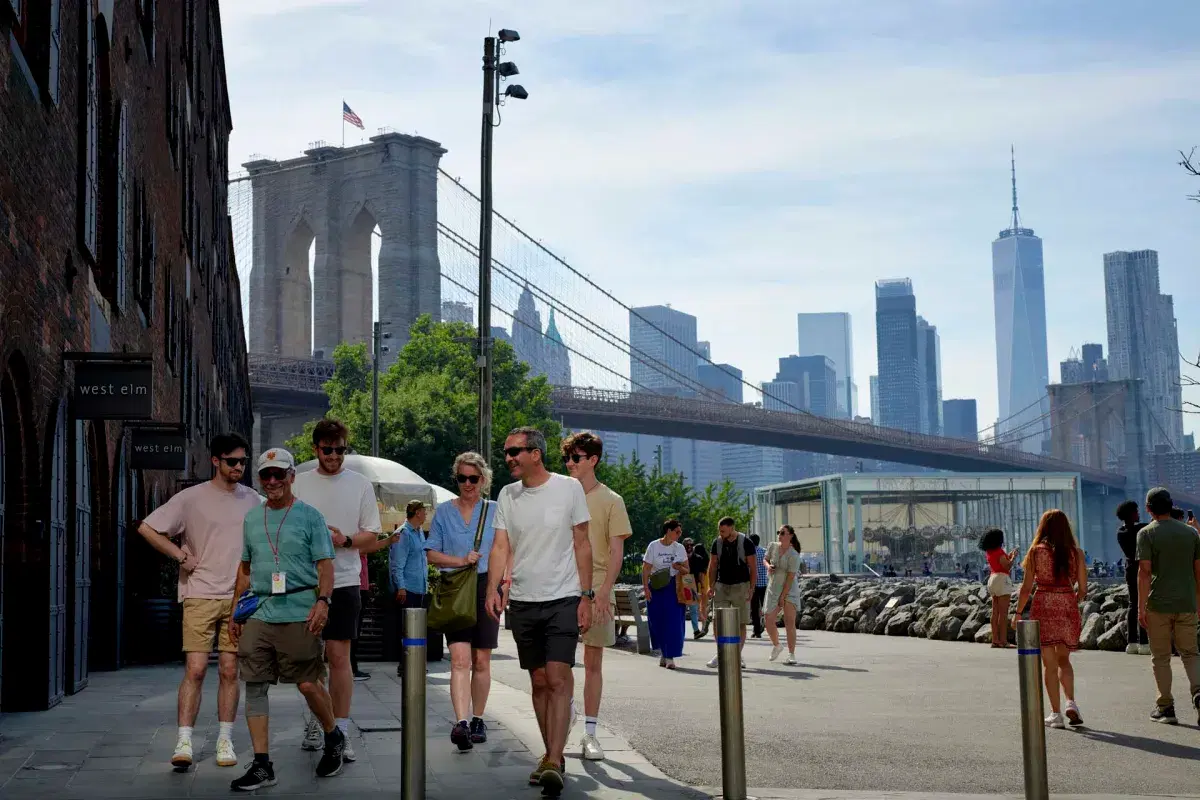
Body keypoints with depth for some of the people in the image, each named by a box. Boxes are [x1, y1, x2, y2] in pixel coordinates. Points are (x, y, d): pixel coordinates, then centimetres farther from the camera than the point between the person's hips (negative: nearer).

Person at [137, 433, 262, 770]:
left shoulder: (252, 500, 10)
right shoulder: (192, 498, -3)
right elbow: (146, 528, -3)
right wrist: (182, 556, -7)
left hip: (238, 597, 3)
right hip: (200, 595, -3)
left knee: (229, 671, 5)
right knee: (195, 669, -8)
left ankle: (225, 741, 13)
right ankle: (184, 742, -4)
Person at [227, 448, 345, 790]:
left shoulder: (309, 516, 2)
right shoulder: (252, 518, 16)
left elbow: (324, 565, -2)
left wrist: (323, 601, -15)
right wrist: (236, 609, 18)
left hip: (299, 613, -4)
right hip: (258, 613, 5)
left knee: (308, 684, -2)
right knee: (254, 686, 0)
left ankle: (333, 738, 25)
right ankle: (261, 765, 5)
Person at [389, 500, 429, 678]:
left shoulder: (420, 533, 17)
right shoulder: (403, 534, -12)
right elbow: (397, 564, -15)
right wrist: (401, 588, -20)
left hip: (420, 589, 9)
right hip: (407, 589, -9)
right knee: (406, 629, -6)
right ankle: (404, 666, -4)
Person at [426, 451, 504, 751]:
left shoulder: (495, 511, 9)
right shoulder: (444, 512, 9)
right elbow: (431, 554, 6)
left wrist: (507, 581, -7)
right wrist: (461, 561, -9)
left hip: (486, 588, 1)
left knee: (481, 661, 7)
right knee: (460, 659, -14)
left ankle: (477, 720, 20)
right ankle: (461, 723, -23)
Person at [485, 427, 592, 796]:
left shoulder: (569, 488, -3)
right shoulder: (507, 495, 6)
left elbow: (582, 544, 0)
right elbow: (501, 546, 2)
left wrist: (586, 597, -4)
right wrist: (493, 589, -14)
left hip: (562, 599, -4)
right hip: (522, 601, 4)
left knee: (557, 680, -14)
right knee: (539, 681, 10)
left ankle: (553, 763, -19)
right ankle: (552, 756, 21)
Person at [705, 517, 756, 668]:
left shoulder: (746, 542, -6)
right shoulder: (717, 542, 4)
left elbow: (753, 567, -3)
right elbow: (713, 566, 9)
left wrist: (751, 588, -9)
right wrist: (711, 586, 1)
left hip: (740, 586, -2)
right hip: (721, 586, 2)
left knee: (740, 622, 1)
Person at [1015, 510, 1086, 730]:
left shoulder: (1036, 551, -4)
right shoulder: (1076, 553, 2)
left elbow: (1026, 587, -5)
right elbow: (1083, 588, 4)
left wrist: (1018, 612, 6)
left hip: (1043, 607, -2)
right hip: (1069, 609, 2)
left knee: (1050, 663, 5)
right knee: (1064, 659, 19)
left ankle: (1056, 714, 4)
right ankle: (1071, 702, 0)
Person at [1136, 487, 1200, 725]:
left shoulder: (1147, 533, -6)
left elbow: (1144, 571, -12)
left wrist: (1141, 607, -11)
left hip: (1158, 603, -3)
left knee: (1160, 657, 7)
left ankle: (1165, 707, 9)